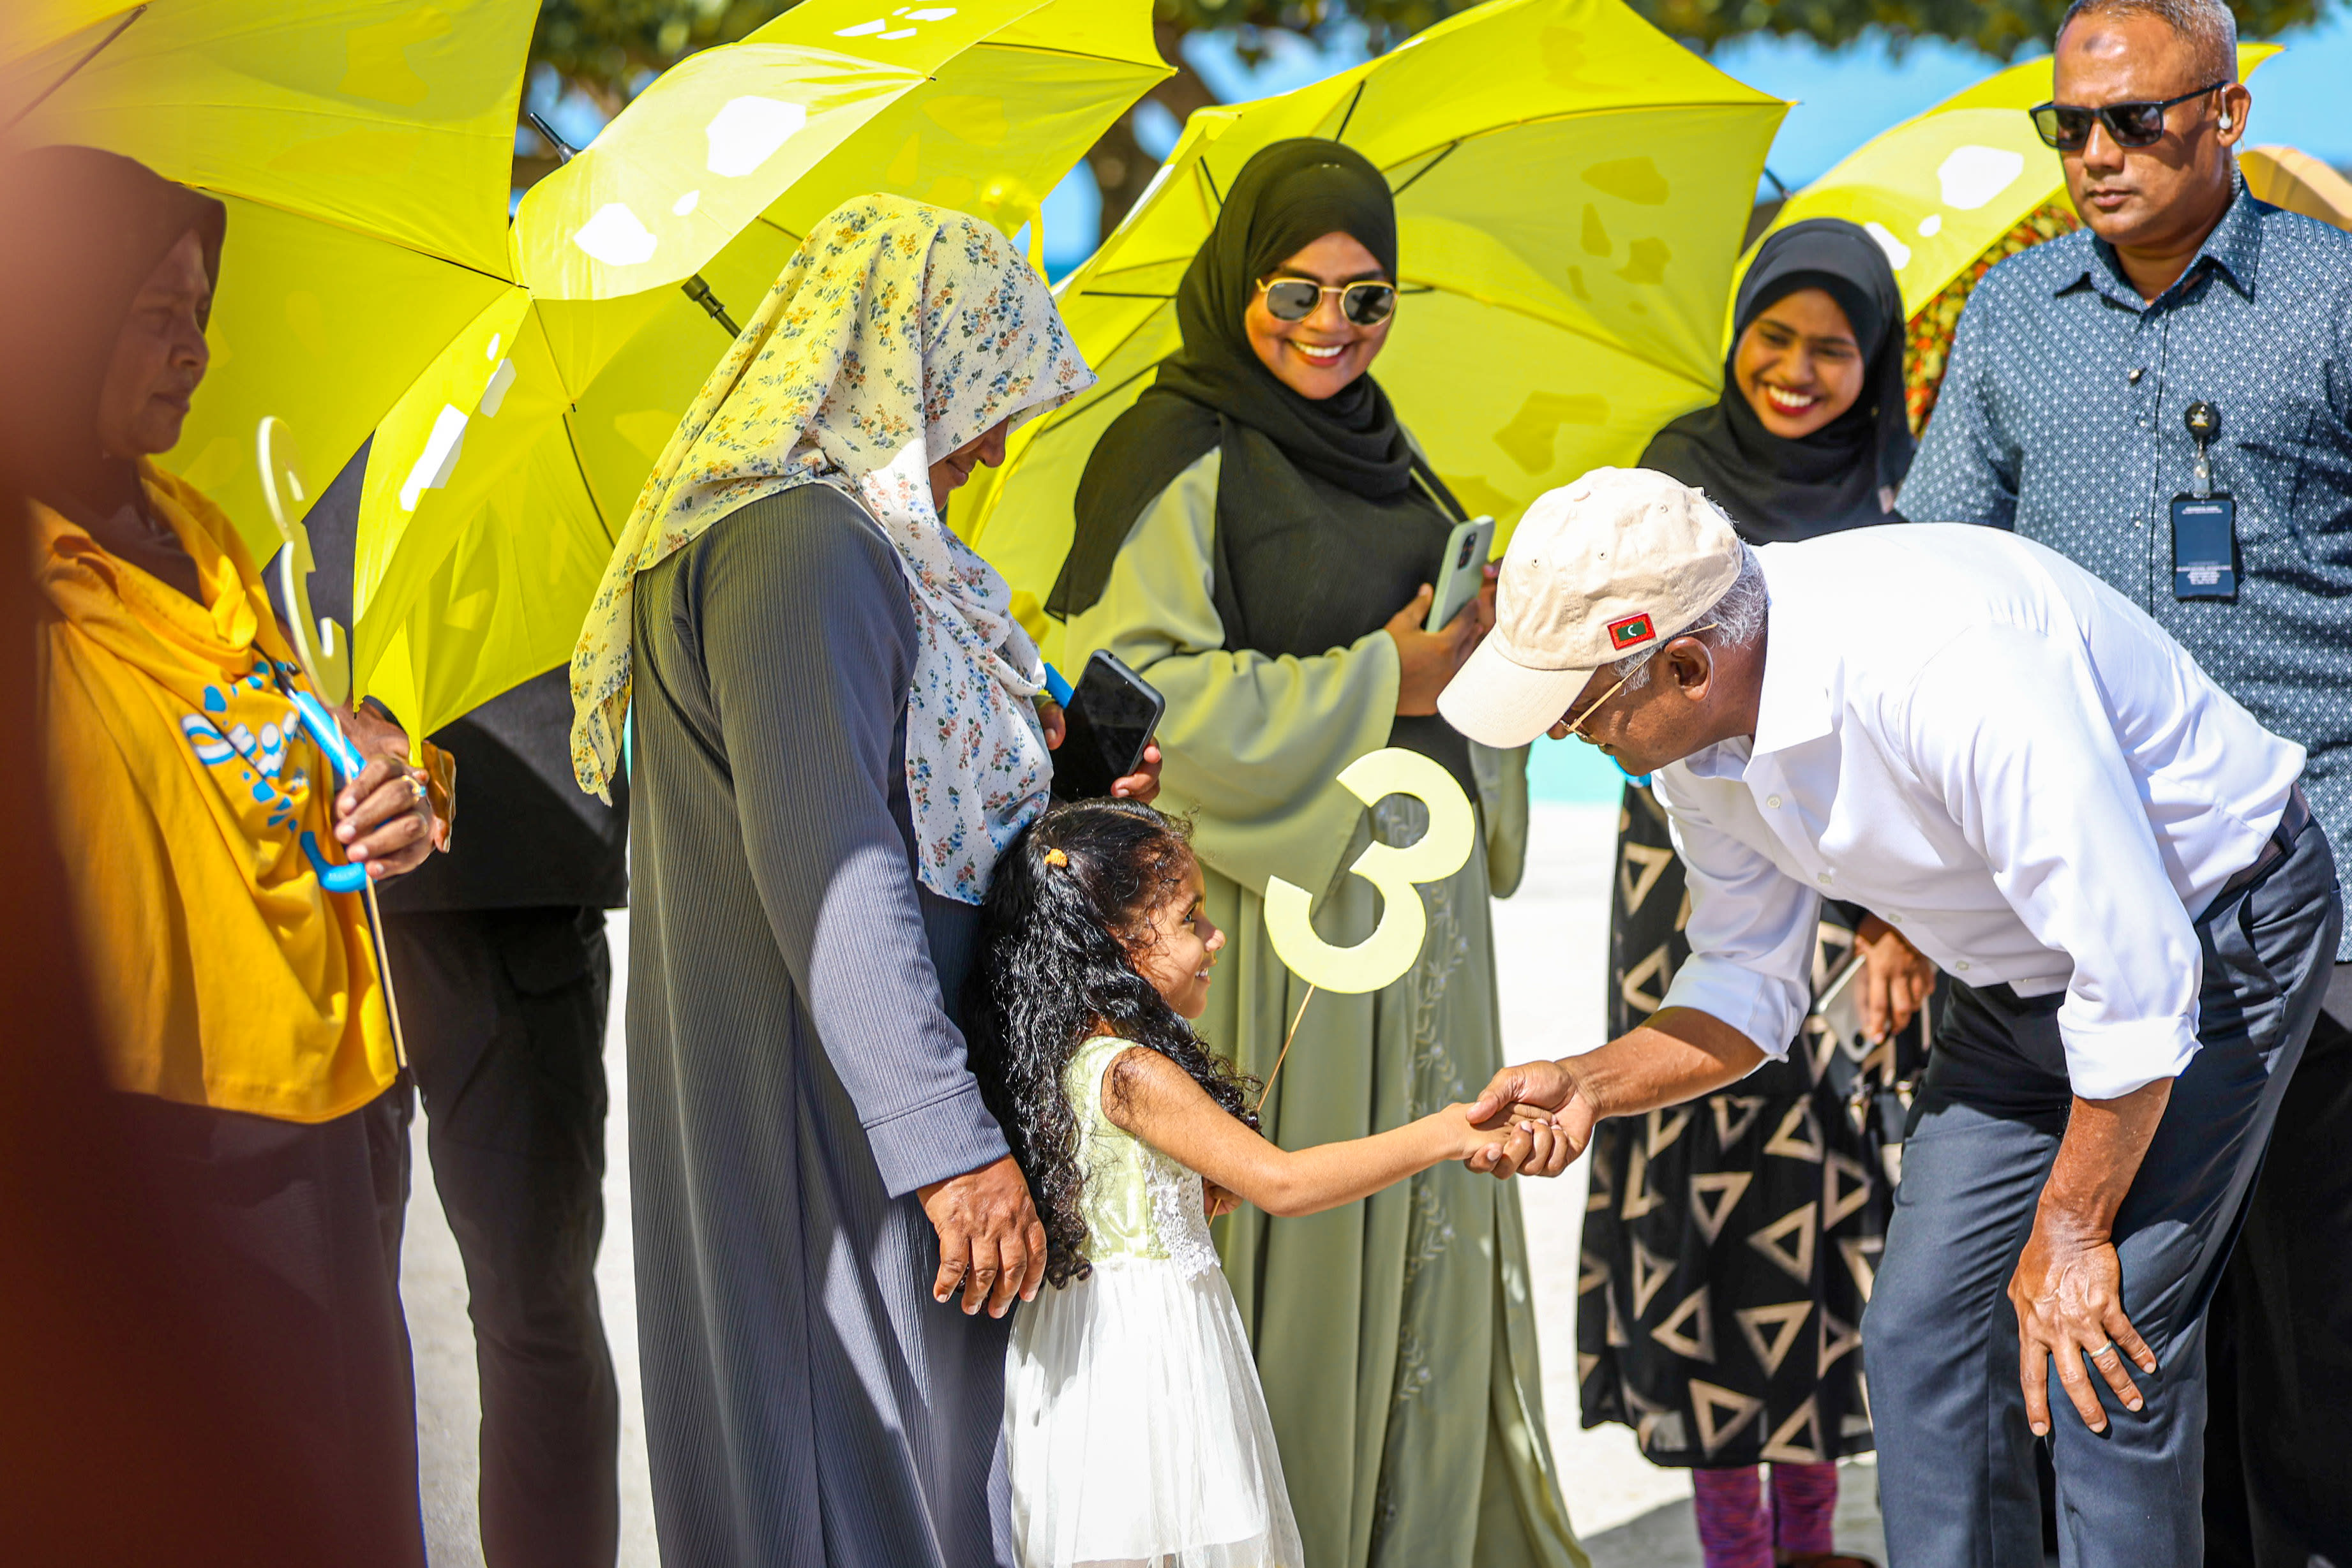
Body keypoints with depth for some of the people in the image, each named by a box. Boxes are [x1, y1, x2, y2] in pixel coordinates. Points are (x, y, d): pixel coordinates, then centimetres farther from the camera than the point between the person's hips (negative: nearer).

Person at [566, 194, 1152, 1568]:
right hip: (831, 1105, -10)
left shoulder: (856, 538, 15)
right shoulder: (802, 541, -18)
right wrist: (951, 1141, -26)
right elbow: (820, 863, -25)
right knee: (876, 1451, -4)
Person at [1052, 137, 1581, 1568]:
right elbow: (1135, 694, -17)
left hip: (1415, 885, 8)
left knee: (1425, 1221, 11)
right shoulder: (1178, 456, -9)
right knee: (1288, 1229, -3)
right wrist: (1370, 684, -17)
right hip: (1270, 896, -7)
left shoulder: (1382, 452, 15)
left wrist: (1475, 655, 0)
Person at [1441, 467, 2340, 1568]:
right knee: (1924, 1330, 2)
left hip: (2217, 929, -8)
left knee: (2104, 1353, -14)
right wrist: (1589, 1084, -16)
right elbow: (1749, 982, 3)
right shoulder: (1697, 732, -11)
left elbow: (2137, 972, -31)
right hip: (2022, 973, 8)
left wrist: (2068, 1231, -21)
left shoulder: (1953, 667, -37)